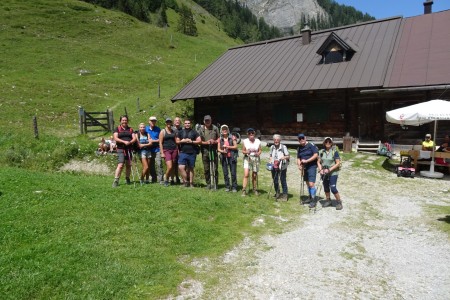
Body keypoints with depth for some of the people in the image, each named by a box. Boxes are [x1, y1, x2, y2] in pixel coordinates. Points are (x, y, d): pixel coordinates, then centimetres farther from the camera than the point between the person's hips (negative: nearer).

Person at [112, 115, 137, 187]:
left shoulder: (130, 129, 15)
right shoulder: (117, 129, 6)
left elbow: (134, 138, 6)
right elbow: (115, 138, -6)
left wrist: (130, 142, -15)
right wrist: (124, 142, -19)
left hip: (129, 149, 4)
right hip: (121, 149, -4)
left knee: (128, 165, 8)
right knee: (120, 165, -14)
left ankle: (127, 179, 23)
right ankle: (115, 181, -11)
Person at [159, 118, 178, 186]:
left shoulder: (174, 131, 14)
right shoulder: (163, 131, 2)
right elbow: (160, 143, -1)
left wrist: (178, 150, 10)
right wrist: (162, 153, -8)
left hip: (174, 150, 4)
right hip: (166, 150, -4)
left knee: (173, 166, 5)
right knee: (169, 167, -14)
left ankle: (172, 179, 17)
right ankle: (166, 179, 6)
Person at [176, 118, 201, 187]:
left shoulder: (194, 132, 5)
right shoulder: (180, 132, 11)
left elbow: (199, 141, -1)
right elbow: (177, 141, 10)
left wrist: (191, 141, -11)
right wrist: (182, 141, -8)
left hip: (192, 153, -1)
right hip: (183, 152, 1)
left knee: (191, 168, 6)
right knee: (181, 167, -13)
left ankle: (191, 183, 14)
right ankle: (186, 181, 0)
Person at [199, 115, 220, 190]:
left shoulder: (215, 128, 6)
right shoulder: (201, 129, 6)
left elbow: (219, 138, 10)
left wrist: (215, 141, -10)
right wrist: (206, 142, -12)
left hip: (213, 150, -1)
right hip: (205, 151, 1)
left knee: (215, 168, 0)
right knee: (206, 169, 6)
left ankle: (215, 184, 9)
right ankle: (208, 184, 18)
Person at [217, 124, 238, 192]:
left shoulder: (232, 137, 0)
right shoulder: (220, 139, 7)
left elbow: (235, 146, -4)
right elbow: (218, 149, 6)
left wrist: (227, 146, -13)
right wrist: (222, 151, -15)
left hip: (231, 157, -2)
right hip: (224, 158, 3)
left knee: (233, 173, -3)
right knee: (225, 173, 6)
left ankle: (234, 187, 6)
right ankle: (227, 186, 18)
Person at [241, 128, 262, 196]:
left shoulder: (258, 141, 2)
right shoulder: (245, 141, 0)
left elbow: (260, 150, 7)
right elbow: (243, 151, 3)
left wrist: (258, 153, -14)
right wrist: (246, 152, -18)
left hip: (255, 159, 1)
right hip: (247, 158, -1)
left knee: (254, 175, 8)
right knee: (246, 174, -14)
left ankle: (255, 190, 23)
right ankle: (244, 190, -9)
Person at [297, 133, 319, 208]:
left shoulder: (311, 145, -9)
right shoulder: (299, 148, 10)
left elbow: (316, 155, -15)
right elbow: (298, 158, 14)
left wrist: (306, 161, -20)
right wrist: (299, 165, -5)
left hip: (312, 167, -7)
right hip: (304, 168, 7)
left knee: (311, 184, -12)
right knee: (307, 183, 15)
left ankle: (313, 200, -4)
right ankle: (310, 198, 28)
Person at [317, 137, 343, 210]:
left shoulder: (335, 151, -8)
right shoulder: (321, 152, 4)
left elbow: (338, 163, -10)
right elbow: (318, 162, 9)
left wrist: (329, 170, -17)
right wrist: (320, 169, -8)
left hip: (333, 173, -5)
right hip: (324, 173, 5)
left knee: (333, 188, -10)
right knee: (326, 187, 14)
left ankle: (339, 202, 8)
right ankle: (328, 200, 33)